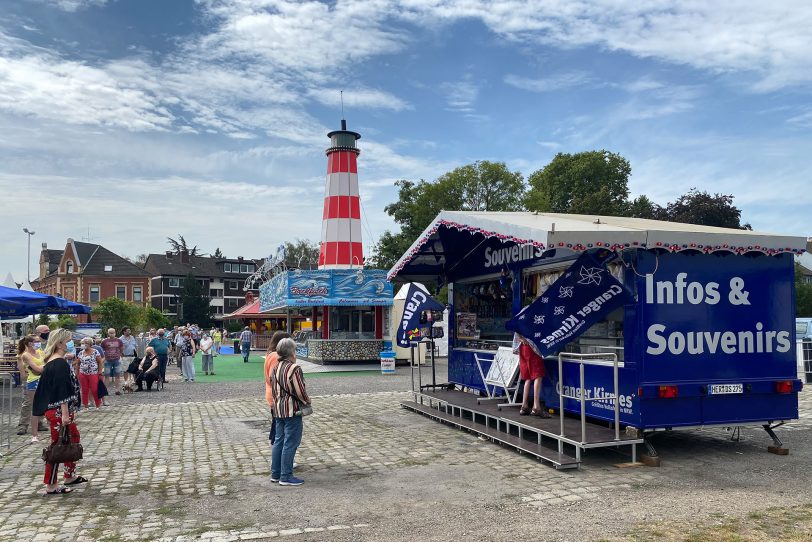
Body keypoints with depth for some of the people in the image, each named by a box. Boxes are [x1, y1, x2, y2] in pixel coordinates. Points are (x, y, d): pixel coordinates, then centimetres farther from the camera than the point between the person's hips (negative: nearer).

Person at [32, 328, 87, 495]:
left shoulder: (50, 362, 12)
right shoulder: (61, 364, -19)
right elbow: (62, 390, -23)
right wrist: (65, 414, -23)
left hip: (52, 410, 10)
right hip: (59, 411, -10)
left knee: (74, 436, 20)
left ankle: (70, 476, 29)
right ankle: (51, 486, 6)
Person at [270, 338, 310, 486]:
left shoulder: (275, 368, 9)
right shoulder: (294, 369, -17)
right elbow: (300, 391, -16)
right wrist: (307, 403, 0)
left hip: (278, 409, 9)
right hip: (292, 410, -9)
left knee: (279, 441, 15)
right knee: (290, 443, -2)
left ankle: (275, 474, 22)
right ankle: (286, 476, 2)